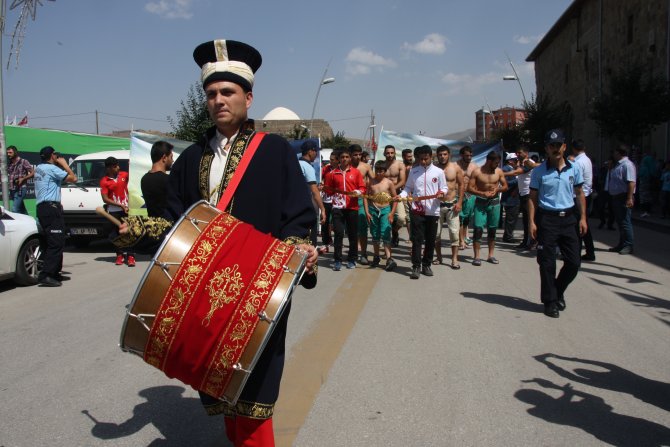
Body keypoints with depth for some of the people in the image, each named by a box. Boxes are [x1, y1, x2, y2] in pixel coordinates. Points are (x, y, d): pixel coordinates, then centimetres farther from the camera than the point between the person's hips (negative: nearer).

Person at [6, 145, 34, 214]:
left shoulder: (23, 162, -3)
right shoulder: (10, 164, 14)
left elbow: (33, 173, -6)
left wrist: (22, 179, -15)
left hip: (21, 189, -7)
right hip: (13, 190, 7)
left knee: (15, 210, -15)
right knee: (22, 210, 11)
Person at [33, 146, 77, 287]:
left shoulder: (38, 168, 18)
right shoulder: (52, 169, -10)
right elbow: (73, 178, -8)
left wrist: (60, 165, 15)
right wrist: (64, 164, 2)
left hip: (42, 208, 10)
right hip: (51, 208, -10)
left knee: (53, 242, 15)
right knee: (56, 243, -12)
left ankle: (54, 273, 20)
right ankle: (45, 275, -18)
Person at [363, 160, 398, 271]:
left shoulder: (389, 183, -1)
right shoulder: (371, 182, 5)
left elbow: (395, 198, 2)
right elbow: (366, 197, 6)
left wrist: (392, 213, -6)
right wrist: (367, 212, -2)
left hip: (385, 210, -3)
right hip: (373, 210, 3)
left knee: (385, 234, -14)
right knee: (375, 235, 12)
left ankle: (389, 259, -19)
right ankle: (376, 257, 25)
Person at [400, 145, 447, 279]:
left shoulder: (439, 172, 4)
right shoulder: (413, 171, 8)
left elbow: (444, 188, 8)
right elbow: (408, 188, 12)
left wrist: (442, 193, -14)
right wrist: (401, 195, -7)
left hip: (433, 211, 0)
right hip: (417, 210, 0)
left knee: (430, 240, 8)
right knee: (417, 239, -3)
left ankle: (426, 265, 21)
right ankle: (416, 267, 0)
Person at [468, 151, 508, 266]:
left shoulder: (499, 171, 3)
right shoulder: (477, 172, -6)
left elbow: (505, 186, 10)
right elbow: (469, 188, -8)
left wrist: (498, 189, -11)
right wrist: (483, 193, -20)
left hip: (494, 203, 3)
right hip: (480, 203, -3)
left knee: (492, 230, 9)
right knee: (478, 229, -11)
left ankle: (490, 255, 18)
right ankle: (477, 257, -6)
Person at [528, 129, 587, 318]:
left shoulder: (574, 169, 5)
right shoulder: (539, 171, -2)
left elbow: (579, 194, 11)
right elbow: (533, 197, 0)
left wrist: (582, 218, 4)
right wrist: (532, 221, -7)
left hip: (569, 219, 3)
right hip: (547, 219, -3)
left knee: (574, 262, 5)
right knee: (547, 263, 1)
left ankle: (558, 290, 30)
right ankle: (550, 301, 15)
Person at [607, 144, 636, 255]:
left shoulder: (627, 165, -16)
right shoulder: (618, 165, 16)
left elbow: (631, 182, -23)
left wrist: (629, 198, -28)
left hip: (624, 198, -10)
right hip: (616, 197, 10)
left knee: (625, 222, -5)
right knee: (620, 222, 15)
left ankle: (628, 246, 1)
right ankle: (621, 244, 24)